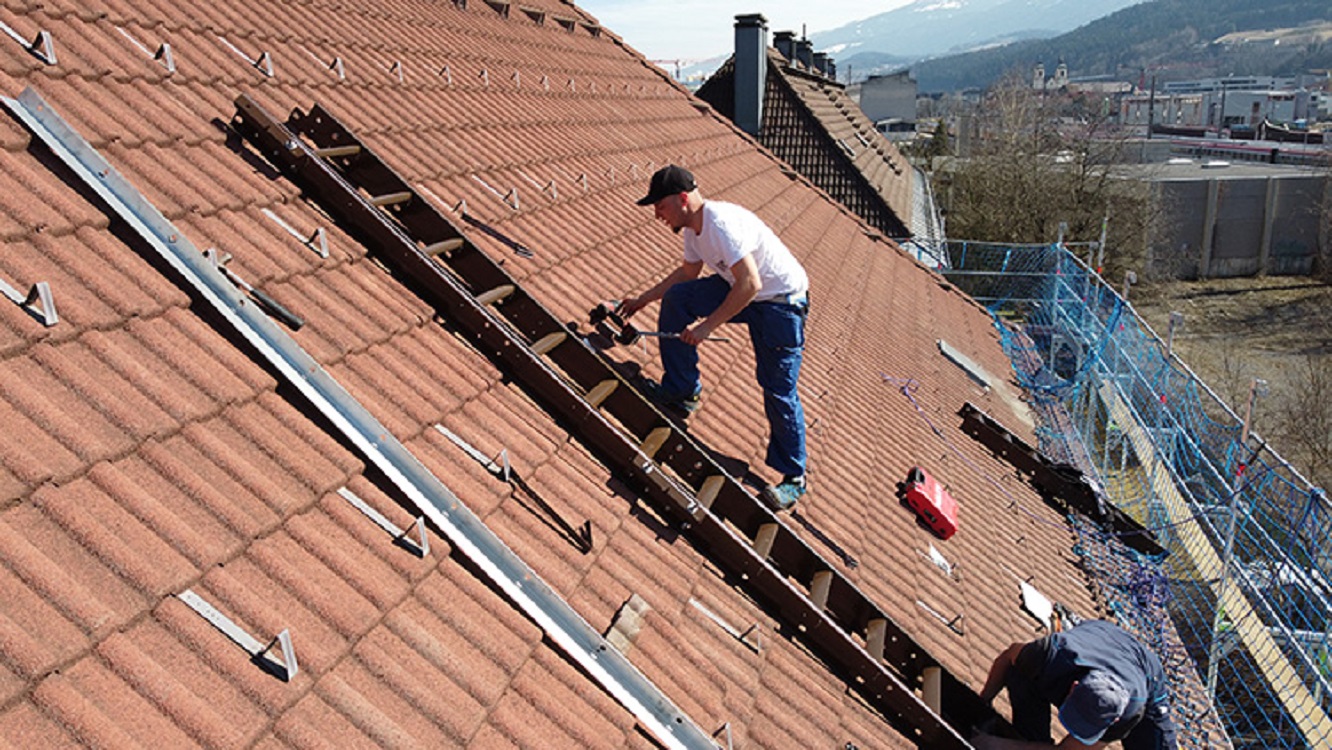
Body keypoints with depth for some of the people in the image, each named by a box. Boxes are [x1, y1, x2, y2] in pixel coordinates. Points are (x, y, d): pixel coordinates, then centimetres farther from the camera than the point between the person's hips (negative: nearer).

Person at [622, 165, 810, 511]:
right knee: (676, 298, -4)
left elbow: (750, 285, -33)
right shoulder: (693, 228, 1)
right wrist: (642, 300, 20)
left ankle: (793, 478, 8)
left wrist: (707, 326, -29)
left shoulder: (723, 223, -29)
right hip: (740, 288, 9)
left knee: (779, 390, -7)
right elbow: (688, 272, 20)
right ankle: (681, 391, 6)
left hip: (782, 301, -9)